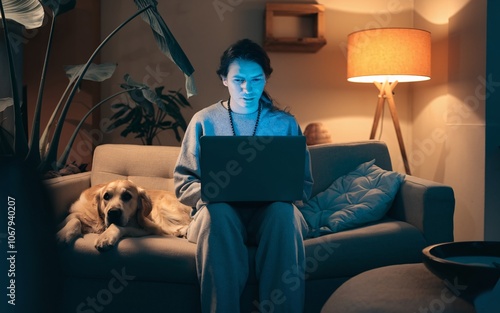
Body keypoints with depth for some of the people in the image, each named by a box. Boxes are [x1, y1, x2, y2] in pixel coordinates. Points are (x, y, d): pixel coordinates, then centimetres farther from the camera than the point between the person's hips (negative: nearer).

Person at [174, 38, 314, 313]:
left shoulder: (285, 123, 8)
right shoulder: (204, 121, 6)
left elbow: (304, 186, 7)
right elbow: (182, 184, 5)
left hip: (270, 213, 1)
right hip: (219, 214, 0)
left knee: (283, 211, -34)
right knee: (217, 211, -35)